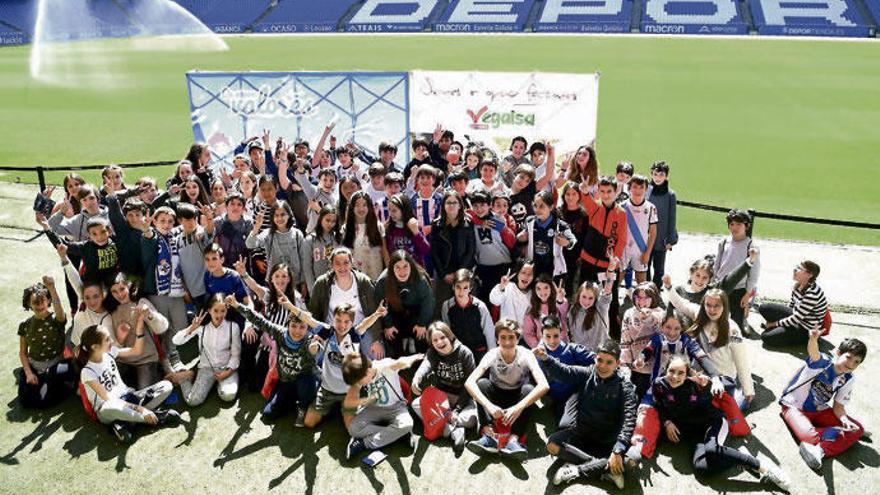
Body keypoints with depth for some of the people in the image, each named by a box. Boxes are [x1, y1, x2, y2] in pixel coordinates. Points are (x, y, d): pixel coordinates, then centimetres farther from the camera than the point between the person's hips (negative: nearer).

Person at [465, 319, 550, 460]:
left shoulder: (526, 355, -22)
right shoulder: (492, 355, -20)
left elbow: (544, 385, -36)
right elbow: (469, 383, -32)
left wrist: (519, 407, -47)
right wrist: (488, 405, -47)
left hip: (518, 398, -1)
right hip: (497, 397, 1)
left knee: (528, 389, -32)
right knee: (481, 383, -27)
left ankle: (513, 440, -42)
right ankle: (489, 436, -37)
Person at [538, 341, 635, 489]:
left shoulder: (626, 387, -11)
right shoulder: (586, 374, -2)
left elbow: (629, 420, -21)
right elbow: (563, 372, -16)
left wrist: (618, 451, -34)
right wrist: (545, 358, -38)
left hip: (608, 440, -2)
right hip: (581, 432, 2)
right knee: (552, 444, -23)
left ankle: (576, 470, -23)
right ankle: (604, 468, -22)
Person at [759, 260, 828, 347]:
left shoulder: (812, 293, -30)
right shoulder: (799, 285, -4)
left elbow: (797, 318, -25)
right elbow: (791, 304, 13)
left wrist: (776, 323, -13)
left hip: (805, 329, -9)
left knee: (766, 337, -20)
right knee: (763, 308, -2)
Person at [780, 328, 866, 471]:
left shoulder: (847, 380, -2)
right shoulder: (822, 361, -20)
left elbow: (838, 406, 1)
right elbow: (813, 352, -45)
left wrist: (844, 420, -23)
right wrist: (813, 339, -70)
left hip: (819, 411, 7)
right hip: (794, 407, -7)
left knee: (857, 429, -11)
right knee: (810, 436, -36)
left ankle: (821, 450, -28)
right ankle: (836, 433, -8)